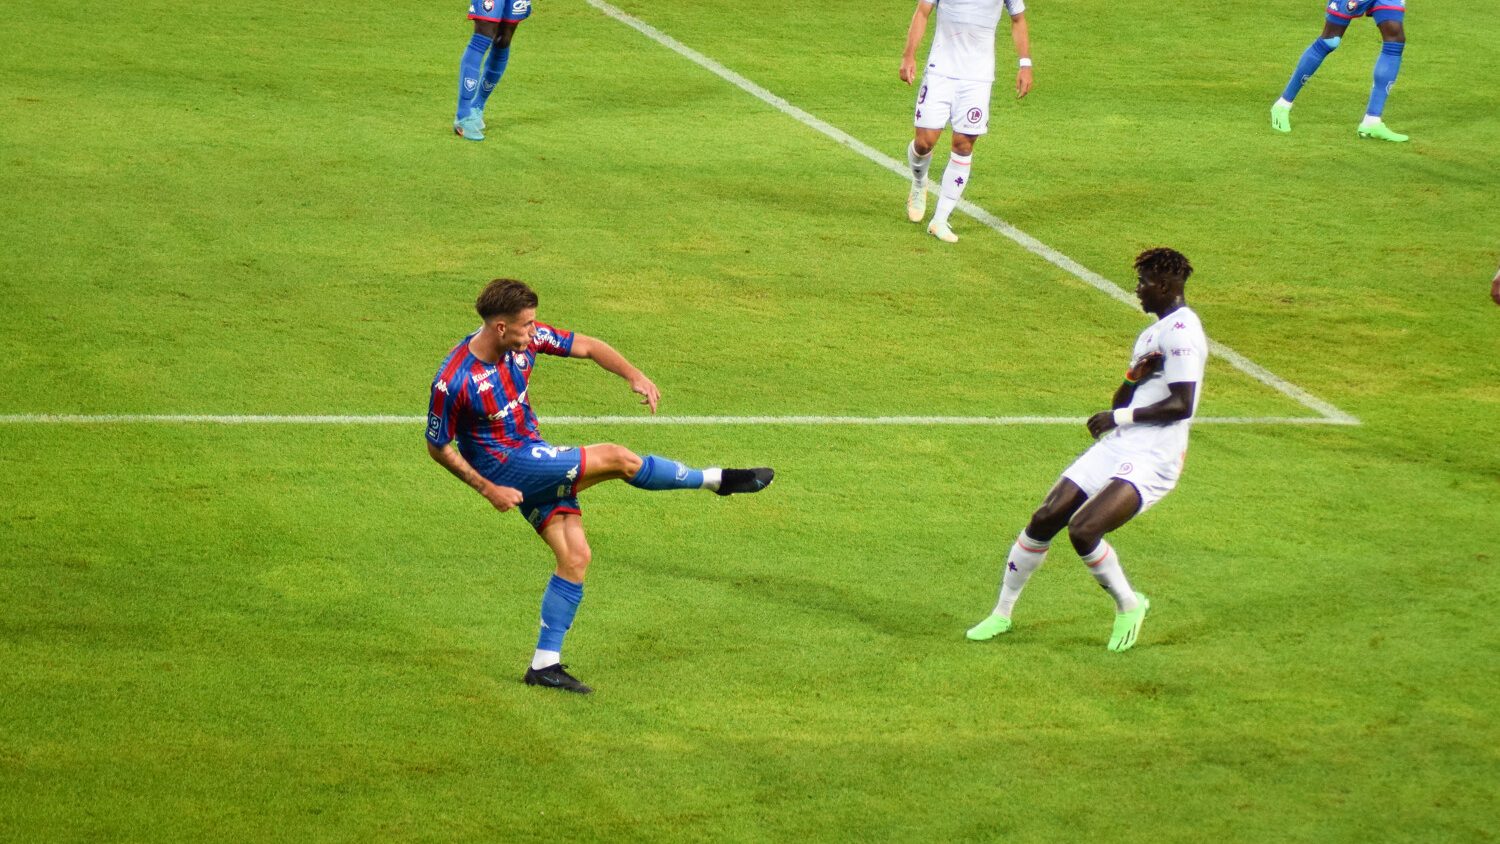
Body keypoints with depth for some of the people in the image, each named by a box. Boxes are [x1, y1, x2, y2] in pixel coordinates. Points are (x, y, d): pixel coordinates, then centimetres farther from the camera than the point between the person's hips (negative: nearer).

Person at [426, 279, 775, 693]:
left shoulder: (525, 340, -7)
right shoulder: (452, 382, -23)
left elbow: (586, 346, 1)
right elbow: (438, 446, -12)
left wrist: (633, 374, -14)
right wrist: (487, 489, -15)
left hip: (533, 457, 7)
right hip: (505, 468, -7)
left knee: (576, 557, 1)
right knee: (617, 458, -17)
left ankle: (545, 664, 8)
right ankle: (717, 480, 1)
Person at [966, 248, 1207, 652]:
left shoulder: (1182, 331, -13)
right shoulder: (1152, 334, 20)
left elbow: (1182, 405, -22)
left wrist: (1120, 416, -14)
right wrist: (1134, 376, -4)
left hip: (1151, 460, -9)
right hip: (1115, 448, 9)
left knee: (1083, 530, -24)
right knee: (1044, 520, 2)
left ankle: (1128, 605, 2)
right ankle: (1001, 614, 15)